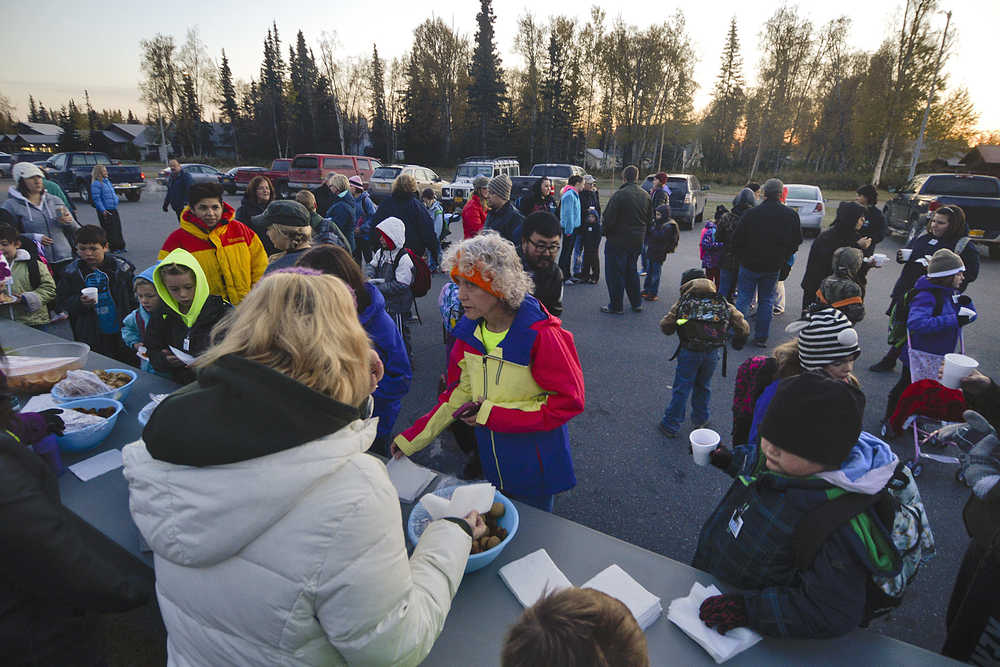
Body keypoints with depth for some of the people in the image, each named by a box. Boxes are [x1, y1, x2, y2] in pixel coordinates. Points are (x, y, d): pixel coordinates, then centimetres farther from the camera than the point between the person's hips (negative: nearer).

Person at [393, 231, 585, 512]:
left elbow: (569, 401, -22)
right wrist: (414, 437, -1)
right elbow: (460, 391, 4)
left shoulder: (540, 335, -26)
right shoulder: (469, 332, -6)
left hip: (535, 467, -5)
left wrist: (494, 414, -23)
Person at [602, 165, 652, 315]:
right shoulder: (645, 195, 3)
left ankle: (616, 306, 9)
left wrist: (606, 231, 0)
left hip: (618, 240, -7)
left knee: (615, 273, 3)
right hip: (638, 240, 7)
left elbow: (608, 219, -19)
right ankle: (637, 303, 27)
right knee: (631, 270, 21)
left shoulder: (619, 195, -19)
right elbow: (649, 218, 11)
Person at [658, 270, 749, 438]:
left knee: (682, 388, 7)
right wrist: (739, 341, 26)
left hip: (689, 351, -2)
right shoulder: (722, 302, 10)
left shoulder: (683, 302, 2)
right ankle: (700, 420, 36)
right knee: (703, 386, 22)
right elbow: (742, 326, 10)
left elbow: (666, 327, -2)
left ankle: (671, 425, 16)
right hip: (714, 351, 3)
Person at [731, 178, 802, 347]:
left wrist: (742, 257, 7)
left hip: (750, 264, -2)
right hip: (774, 267, 2)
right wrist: (783, 259, 16)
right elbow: (797, 241, 5)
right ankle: (761, 337, 15)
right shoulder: (791, 215, -3)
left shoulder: (751, 213, -13)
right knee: (766, 300, 12)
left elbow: (737, 240, -9)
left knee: (744, 298, 8)